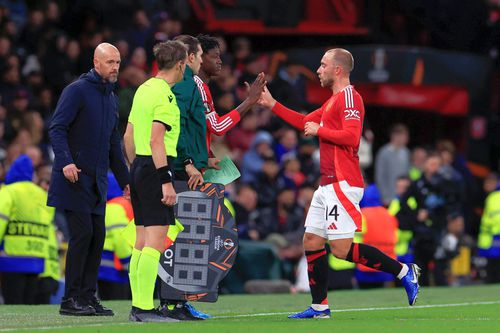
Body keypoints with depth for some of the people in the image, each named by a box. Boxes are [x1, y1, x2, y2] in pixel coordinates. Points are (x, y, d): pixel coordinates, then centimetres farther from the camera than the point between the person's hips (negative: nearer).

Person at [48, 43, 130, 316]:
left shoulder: (111, 98, 17)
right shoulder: (77, 90, -7)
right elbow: (56, 128, -13)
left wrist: (125, 179, 22)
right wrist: (65, 161, -26)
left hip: (97, 180, 8)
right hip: (75, 177, -8)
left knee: (98, 235, 4)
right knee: (82, 234, -11)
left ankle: (88, 296, 8)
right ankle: (70, 299, -6)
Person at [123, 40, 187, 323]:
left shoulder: (143, 89, 14)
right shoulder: (165, 96, -13)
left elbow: (128, 136, 19)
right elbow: (156, 141, -20)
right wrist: (166, 181, -21)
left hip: (139, 167, 9)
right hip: (156, 168, -9)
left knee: (141, 242, 10)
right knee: (155, 242, -10)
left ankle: (138, 307, 11)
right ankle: (145, 308, -14)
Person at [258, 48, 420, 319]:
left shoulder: (349, 97, -11)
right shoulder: (333, 100, 20)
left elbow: (351, 136, -23)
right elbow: (305, 123, 29)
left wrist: (319, 130, -12)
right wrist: (272, 105, 25)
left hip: (342, 183, -10)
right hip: (328, 184, 10)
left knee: (341, 249, -14)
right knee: (312, 241, 8)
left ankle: (404, 271, -7)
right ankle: (319, 307, 11)